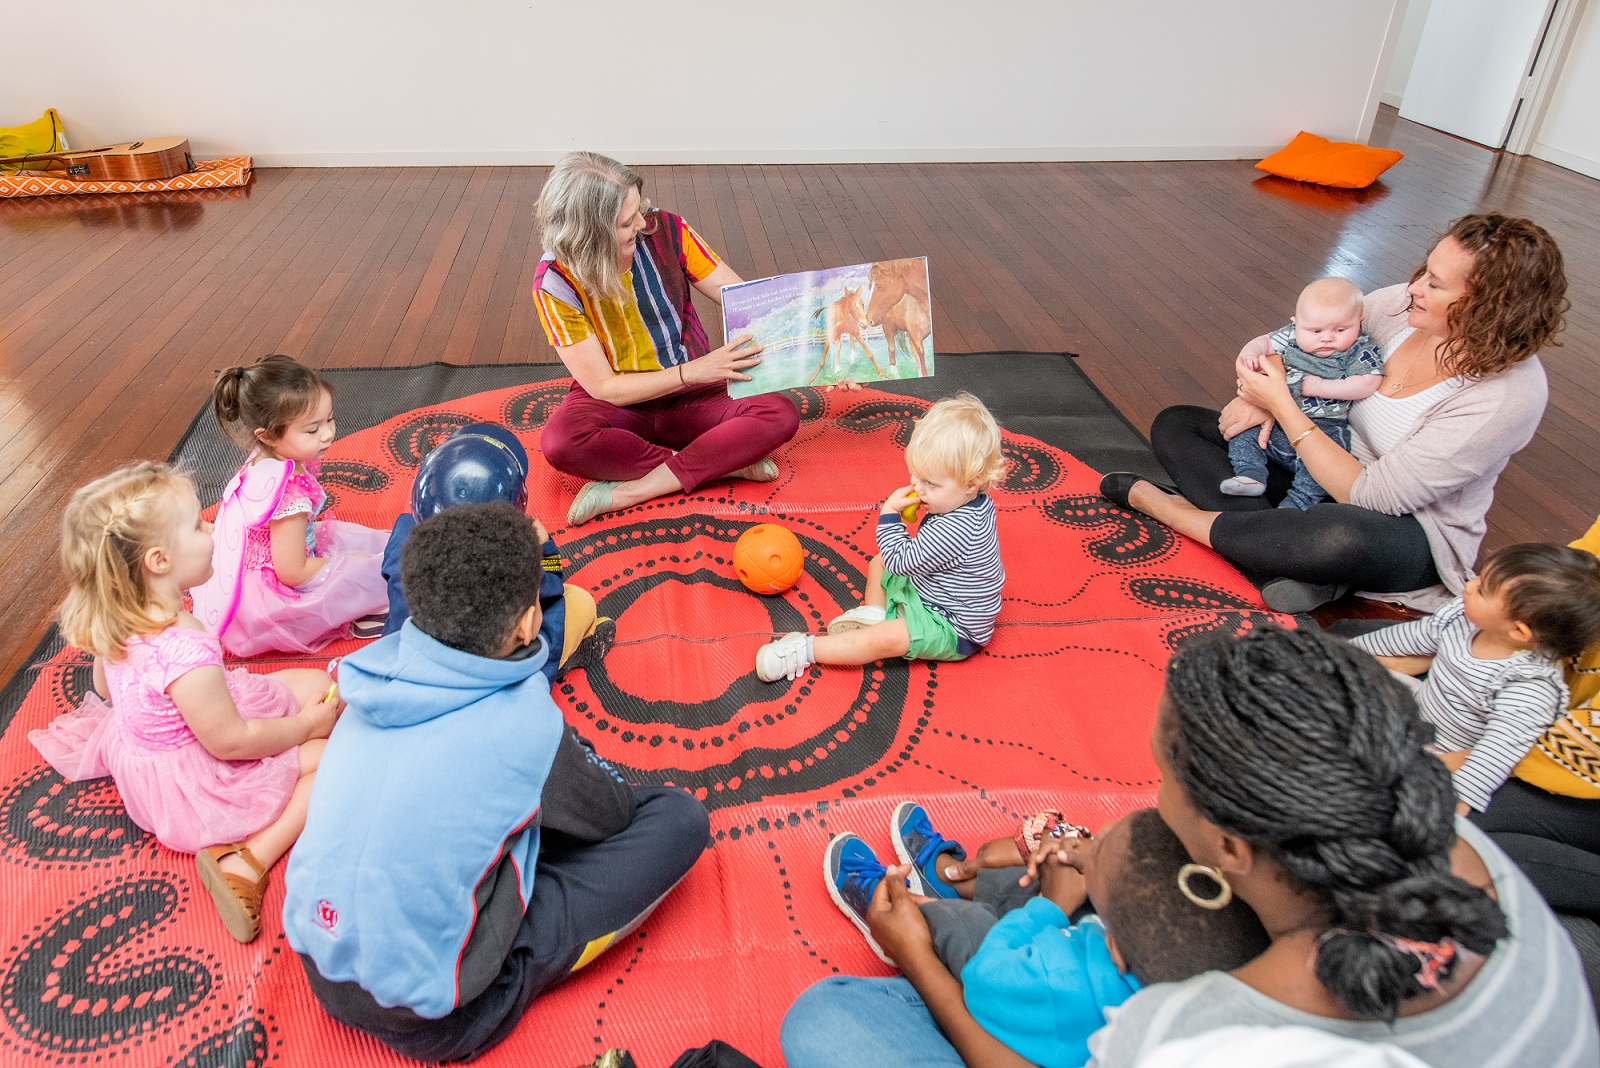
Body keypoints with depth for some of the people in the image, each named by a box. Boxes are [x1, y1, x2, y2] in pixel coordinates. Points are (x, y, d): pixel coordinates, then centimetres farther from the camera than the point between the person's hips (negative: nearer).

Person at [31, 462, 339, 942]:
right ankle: (248, 862, -17)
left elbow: (104, 688, 9)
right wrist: (305, 725, -12)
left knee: (315, 682, 12)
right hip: (189, 788, -9)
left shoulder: (111, 619, -11)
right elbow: (230, 742, -27)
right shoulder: (187, 654, -39)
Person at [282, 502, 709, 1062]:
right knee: (680, 817, -8)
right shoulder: (522, 724, -24)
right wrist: (581, 757, 17)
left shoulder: (380, 671, -8)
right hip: (427, 1022, -6)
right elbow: (611, 816, -2)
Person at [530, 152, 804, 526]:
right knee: (560, 442, -36)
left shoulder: (664, 231, -12)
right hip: (619, 405, -2)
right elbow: (605, 388, -16)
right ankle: (724, 461, -23)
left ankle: (628, 490, -27)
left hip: (691, 397, 2)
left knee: (781, 413, -25)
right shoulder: (556, 283, -17)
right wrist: (694, 371, -26)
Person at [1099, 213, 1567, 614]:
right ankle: (1295, 565, -23)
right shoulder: (1404, 304, -10)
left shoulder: (1508, 396, -26)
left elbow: (1370, 496, -28)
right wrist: (1262, 396, -16)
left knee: (1344, 538, -45)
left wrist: (1282, 404, -25)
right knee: (1174, 425, -4)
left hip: (1409, 531, -7)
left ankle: (1156, 501, -23)